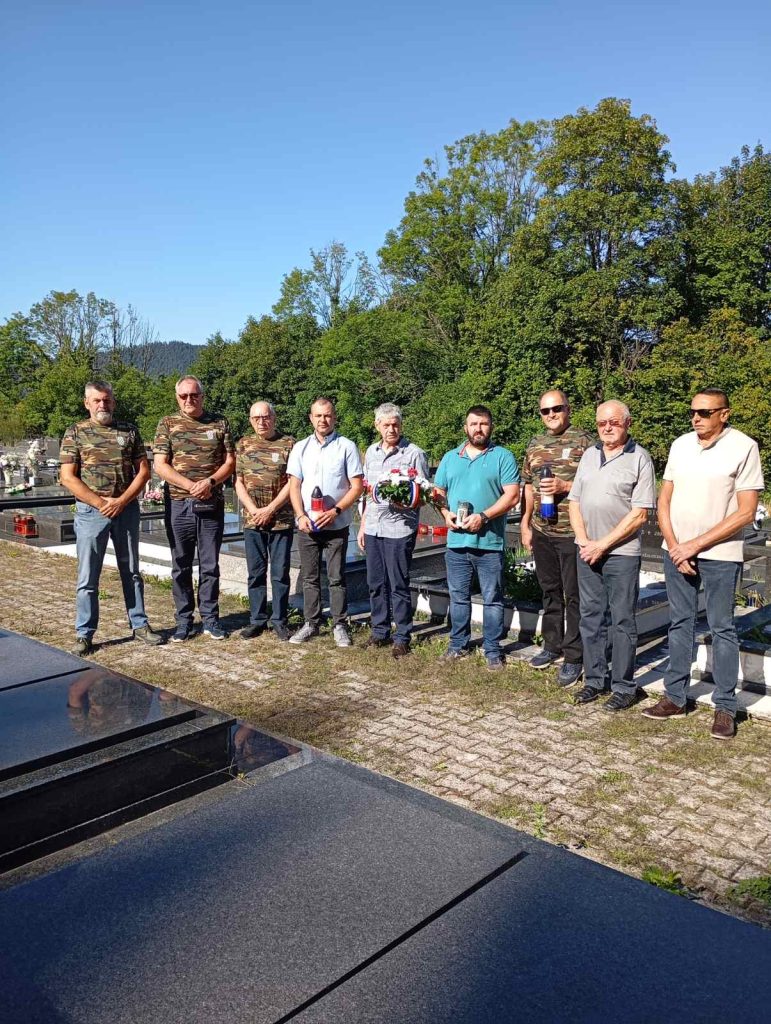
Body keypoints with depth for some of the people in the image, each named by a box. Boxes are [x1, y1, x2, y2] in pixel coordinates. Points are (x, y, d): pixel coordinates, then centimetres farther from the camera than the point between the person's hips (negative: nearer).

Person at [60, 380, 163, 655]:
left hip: (127, 509, 2)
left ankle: (139, 625, 21)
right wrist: (100, 503, -13)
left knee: (131, 571, 11)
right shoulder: (76, 433, 1)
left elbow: (143, 470, 3)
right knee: (88, 576, 2)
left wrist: (121, 501, -10)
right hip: (90, 511, -2)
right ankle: (84, 633, 11)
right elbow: (68, 477, -5)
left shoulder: (129, 431, 7)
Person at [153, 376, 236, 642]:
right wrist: (191, 486, -15)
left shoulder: (219, 423, 6)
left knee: (210, 565, 6)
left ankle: (210, 619, 17)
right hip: (178, 504, 0)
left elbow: (230, 462, 5)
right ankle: (184, 620, 16)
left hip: (212, 505, 0)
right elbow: (160, 466, -2)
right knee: (181, 566, 6)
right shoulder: (168, 424, 4)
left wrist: (210, 482, -13)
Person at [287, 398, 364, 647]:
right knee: (310, 577, 10)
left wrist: (335, 511, -15)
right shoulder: (301, 448, 9)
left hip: (336, 525, -3)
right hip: (307, 524, 3)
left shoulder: (347, 447, -1)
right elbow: (294, 486, 8)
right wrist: (301, 516, -6)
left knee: (336, 577, 2)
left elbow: (357, 486, -4)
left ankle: (340, 625, 12)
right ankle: (311, 623, 20)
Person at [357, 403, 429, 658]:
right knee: (375, 583, 12)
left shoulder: (414, 453, -6)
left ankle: (402, 637, 12)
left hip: (399, 529, -6)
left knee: (398, 586, 0)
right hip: (373, 528, 6)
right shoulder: (371, 452, 12)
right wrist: (362, 526, 16)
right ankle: (380, 632, 25)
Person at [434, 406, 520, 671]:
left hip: (490, 542, -4)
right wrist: (446, 513, -5)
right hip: (456, 540, 4)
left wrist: (483, 516, -18)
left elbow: (512, 495, -9)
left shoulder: (503, 456, -1)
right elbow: (438, 492, 15)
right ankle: (458, 643, 27)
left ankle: (492, 649, 15)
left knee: (492, 599, 4)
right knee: (458, 597, 13)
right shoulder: (450, 458, 13)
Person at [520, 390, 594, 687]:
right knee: (550, 592, 16)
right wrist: (525, 524, 13)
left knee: (574, 595, 0)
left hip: (572, 532, -6)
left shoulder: (583, 440, -5)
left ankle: (574, 657, 8)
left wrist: (565, 487, -19)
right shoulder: (534, 444, 13)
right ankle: (552, 646, 29)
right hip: (542, 531, 6)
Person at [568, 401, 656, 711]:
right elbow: (574, 502, 11)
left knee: (621, 620, 2)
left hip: (621, 552, -5)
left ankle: (623, 686, 13)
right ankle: (594, 679, 23)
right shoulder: (589, 455, 11)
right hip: (587, 550, 5)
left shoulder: (639, 459, -6)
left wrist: (603, 544, -12)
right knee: (591, 616, 11)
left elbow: (639, 514, -11)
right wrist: (584, 541, -2)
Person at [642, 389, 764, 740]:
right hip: (676, 550, 5)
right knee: (680, 623, 12)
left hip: (720, 555, -4)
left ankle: (725, 708, 15)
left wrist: (696, 544, -13)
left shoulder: (743, 447, -9)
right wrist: (674, 547, -4)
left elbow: (746, 512, -11)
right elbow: (664, 501, 8)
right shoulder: (680, 445, 5)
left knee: (722, 628, 4)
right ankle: (675, 697, 23)